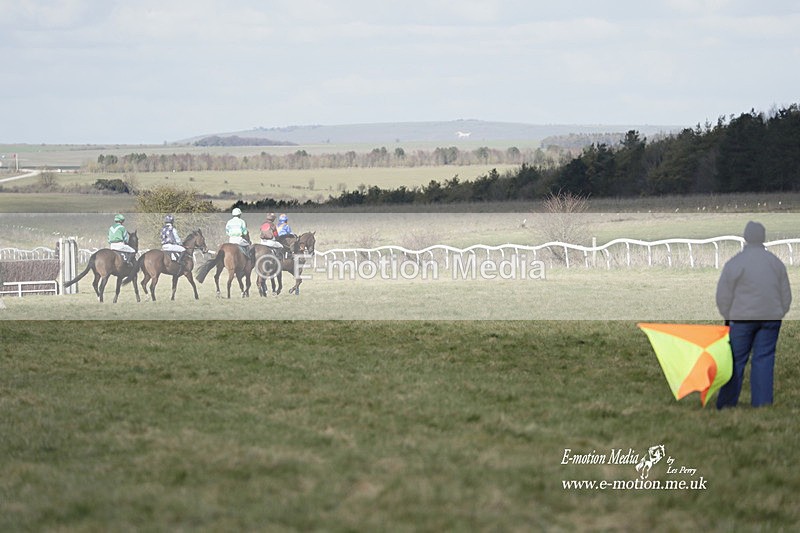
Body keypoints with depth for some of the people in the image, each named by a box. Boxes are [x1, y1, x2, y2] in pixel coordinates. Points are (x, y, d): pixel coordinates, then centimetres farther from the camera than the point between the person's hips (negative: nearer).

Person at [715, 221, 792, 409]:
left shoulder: (735, 263, -6)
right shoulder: (776, 263, 7)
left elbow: (723, 296, -3)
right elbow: (786, 295, 13)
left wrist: (728, 317, 11)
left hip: (742, 318, -3)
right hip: (771, 318, 3)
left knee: (736, 361, 2)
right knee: (764, 361, 4)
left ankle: (725, 405, 4)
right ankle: (762, 403, 0)